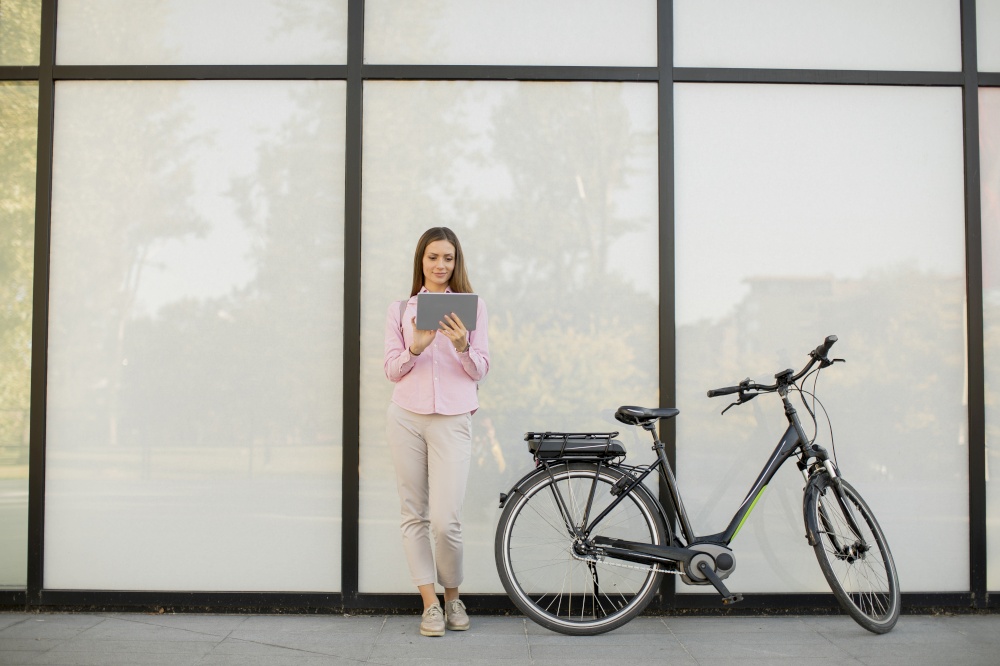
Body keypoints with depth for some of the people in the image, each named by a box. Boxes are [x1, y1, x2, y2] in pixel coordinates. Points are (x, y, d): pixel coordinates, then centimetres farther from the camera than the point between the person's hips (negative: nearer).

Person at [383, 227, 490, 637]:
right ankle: (430, 603, 15)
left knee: (446, 521, -8)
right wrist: (417, 346, -14)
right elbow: (392, 369, 6)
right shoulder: (400, 309, 12)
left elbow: (480, 370, 4)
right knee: (414, 515, 4)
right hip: (406, 417, 2)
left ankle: (453, 598, 16)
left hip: (453, 420, -2)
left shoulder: (472, 305, 8)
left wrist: (461, 346, -16)